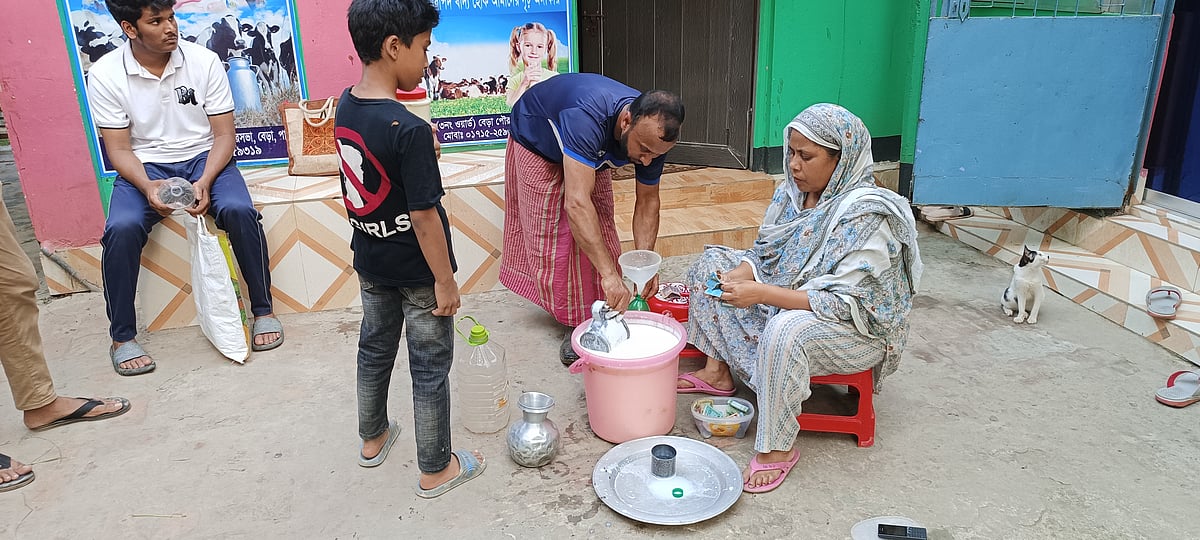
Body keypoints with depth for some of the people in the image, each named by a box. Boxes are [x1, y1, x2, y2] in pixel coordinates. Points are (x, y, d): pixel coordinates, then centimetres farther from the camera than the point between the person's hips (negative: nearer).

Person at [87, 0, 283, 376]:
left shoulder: (203, 61, -7)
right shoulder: (105, 75, -7)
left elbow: (224, 134, -5)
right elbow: (119, 149, -4)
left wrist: (205, 182, -22)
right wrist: (147, 187, -25)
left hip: (204, 158, 0)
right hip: (144, 167, 0)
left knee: (239, 210, -31)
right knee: (121, 228, -28)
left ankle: (263, 310, -11)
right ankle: (122, 338, -8)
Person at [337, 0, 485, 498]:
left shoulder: (345, 107, -3)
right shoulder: (409, 130, -28)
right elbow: (424, 216, -24)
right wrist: (446, 281, -16)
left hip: (370, 263, 8)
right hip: (416, 272, -8)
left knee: (375, 348, 24)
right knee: (430, 367, 8)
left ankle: (372, 439, 45)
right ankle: (436, 470, 24)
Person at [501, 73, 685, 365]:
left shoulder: (652, 134, -28)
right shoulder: (587, 119, -48)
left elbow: (647, 201, -15)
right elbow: (577, 203, -55)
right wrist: (610, 274, -58)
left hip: (590, 154, 5)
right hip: (536, 142, -4)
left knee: (599, 232, -2)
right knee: (552, 237, -6)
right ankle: (574, 322, 6)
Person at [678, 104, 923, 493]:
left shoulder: (866, 216, -27)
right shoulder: (795, 192, -3)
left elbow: (845, 303, -32)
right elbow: (766, 253, 6)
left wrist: (762, 293, -38)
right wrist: (740, 276, -18)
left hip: (858, 328, -8)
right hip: (789, 296, 9)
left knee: (786, 330, -40)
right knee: (713, 262, 4)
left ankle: (778, 448, -20)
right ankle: (718, 372, 6)